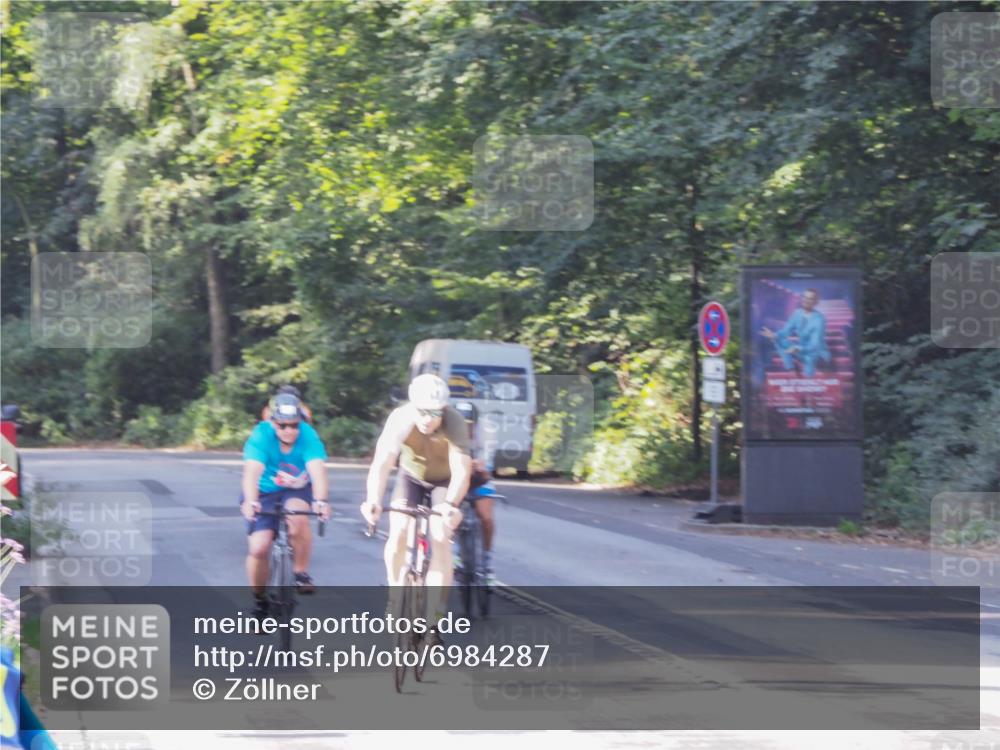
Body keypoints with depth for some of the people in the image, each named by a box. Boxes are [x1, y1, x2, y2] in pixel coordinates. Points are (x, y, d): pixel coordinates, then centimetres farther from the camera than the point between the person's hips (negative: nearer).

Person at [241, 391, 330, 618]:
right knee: (258, 548, -15)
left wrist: (320, 501, -53)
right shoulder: (261, 435, -24)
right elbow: (252, 471, -38)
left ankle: (301, 573, -14)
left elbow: (317, 469, -35)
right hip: (264, 493, 0)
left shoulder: (308, 436, -21)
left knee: (297, 516, -34)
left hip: (296, 491, 0)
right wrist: (250, 502, -56)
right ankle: (259, 600, 10)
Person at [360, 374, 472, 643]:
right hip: (411, 476, 2)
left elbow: (461, 471, -42)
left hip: (445, 481, -2)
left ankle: (434, 618, -14)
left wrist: (451, 505, -59)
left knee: (440, 539, -18)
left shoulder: (454, 423, -34)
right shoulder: (400, 419, -31)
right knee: (398, 534, -16)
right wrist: (373, 501, -55)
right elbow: (381, 464, -39)